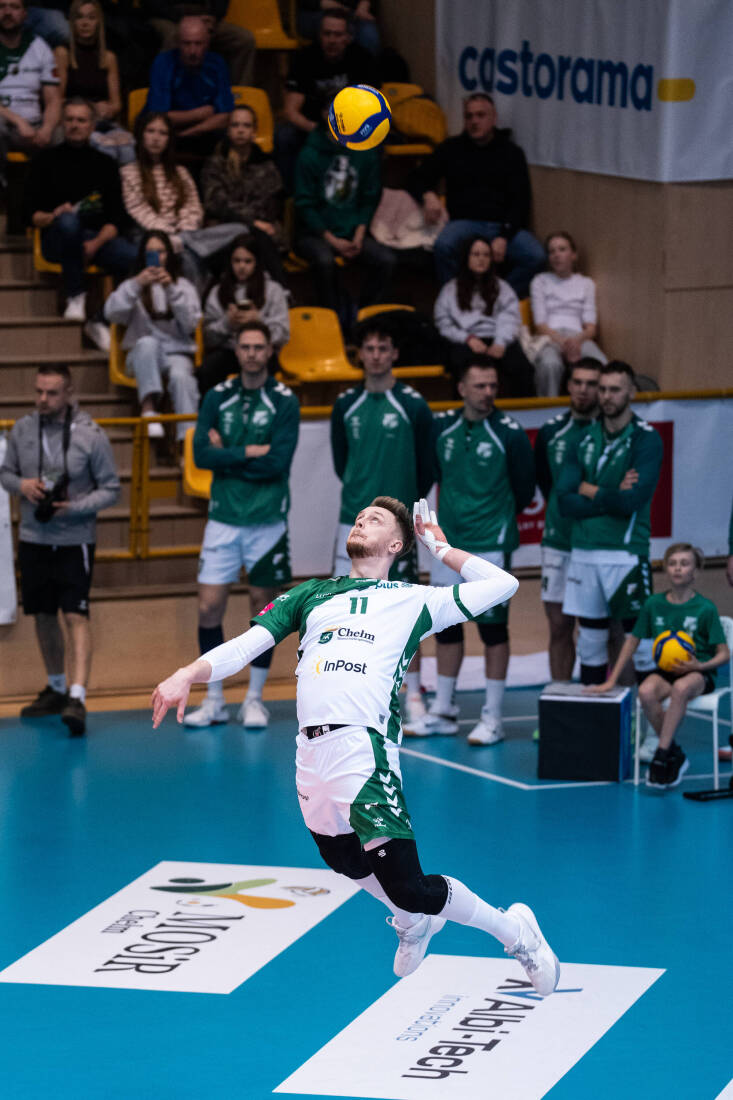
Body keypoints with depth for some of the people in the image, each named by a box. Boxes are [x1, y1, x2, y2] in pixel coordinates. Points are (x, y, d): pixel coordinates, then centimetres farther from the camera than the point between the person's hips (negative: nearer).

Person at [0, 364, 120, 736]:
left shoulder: (90, 435, -11)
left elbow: (111, 489, -5)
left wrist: (74, 507, -20)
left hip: (75, 541, -4)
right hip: (33, 539, 4)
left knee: (75, 616, -13)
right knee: (44, 615, 13)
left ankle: (77, 699, -19)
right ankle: (56, 688, 29)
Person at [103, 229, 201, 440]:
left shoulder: (184, 286, 16)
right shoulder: (133, 286, 17)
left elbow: (191, 324, -2)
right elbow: (112, 314, -4)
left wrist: (172, 290, -11)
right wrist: (136, 285, -17)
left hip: (177, 353, 0)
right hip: (143, 355, 0)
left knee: (180, 375, -36)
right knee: (148, 342, -37)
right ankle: (148, 407, -45)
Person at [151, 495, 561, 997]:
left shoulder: (413, 601, 13)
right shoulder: (312, 595, 23)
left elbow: (502, 584, 14)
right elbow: (247, 644, 16)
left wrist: (440, 548, 21)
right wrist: (188, 674, 0)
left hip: (364, 751, -5)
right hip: (311, 752, 5)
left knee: (409, 889, -11)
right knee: (344, 860, 15)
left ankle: (516, 931, 10)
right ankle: (414, 924, 45)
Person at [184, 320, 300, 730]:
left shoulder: (285, 401, -3)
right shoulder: (217, 397, 5)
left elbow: (278, 462, -15)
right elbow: (202, 454, -6)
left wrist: (227, 454, -9)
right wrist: (251, 453, -12)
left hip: (267, 521, -2)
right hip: (224, 517, 2)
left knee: (263, 608, 5)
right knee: (209, 608, -2)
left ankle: (255, 699, 17)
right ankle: (214, 700, 10)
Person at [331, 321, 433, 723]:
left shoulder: (413, 405, -4)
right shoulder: (345, 405, 6)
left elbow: (427, 467, 2)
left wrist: (406, 503, 7)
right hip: (354, 520, 3)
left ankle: (413, 694, 6)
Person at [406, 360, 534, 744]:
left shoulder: (509, 434, -9)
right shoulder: (442, 427, 3)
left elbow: (523, 490, 2)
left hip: (490, 546, -5)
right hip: (448, 541, 5)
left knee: (492, 626, -1)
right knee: (445, 625, 11)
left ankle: (492, 717, 5)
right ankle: (443, 711, 22)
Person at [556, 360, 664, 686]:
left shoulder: (646, 440, -5)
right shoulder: (585, 438, 10)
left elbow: (633, 501, -17)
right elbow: (565, 501, 0)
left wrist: (590, 491, -4)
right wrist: (611, 496, -10)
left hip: (626, 552, -5)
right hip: (583, 551, 5)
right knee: (590, 641, 10)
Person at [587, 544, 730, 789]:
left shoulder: (705, 608, -4)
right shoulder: (654, 605, 4)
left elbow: (724, 654, -1)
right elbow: (632, 641, 13)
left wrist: (700, 666, -20)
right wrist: (611, 681, 10)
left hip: (698, 672, -3)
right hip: (666, 669, 3)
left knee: (681, 688, -40)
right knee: (646, 692, -32)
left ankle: (660, 756, -32)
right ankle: (675, 756, -14)